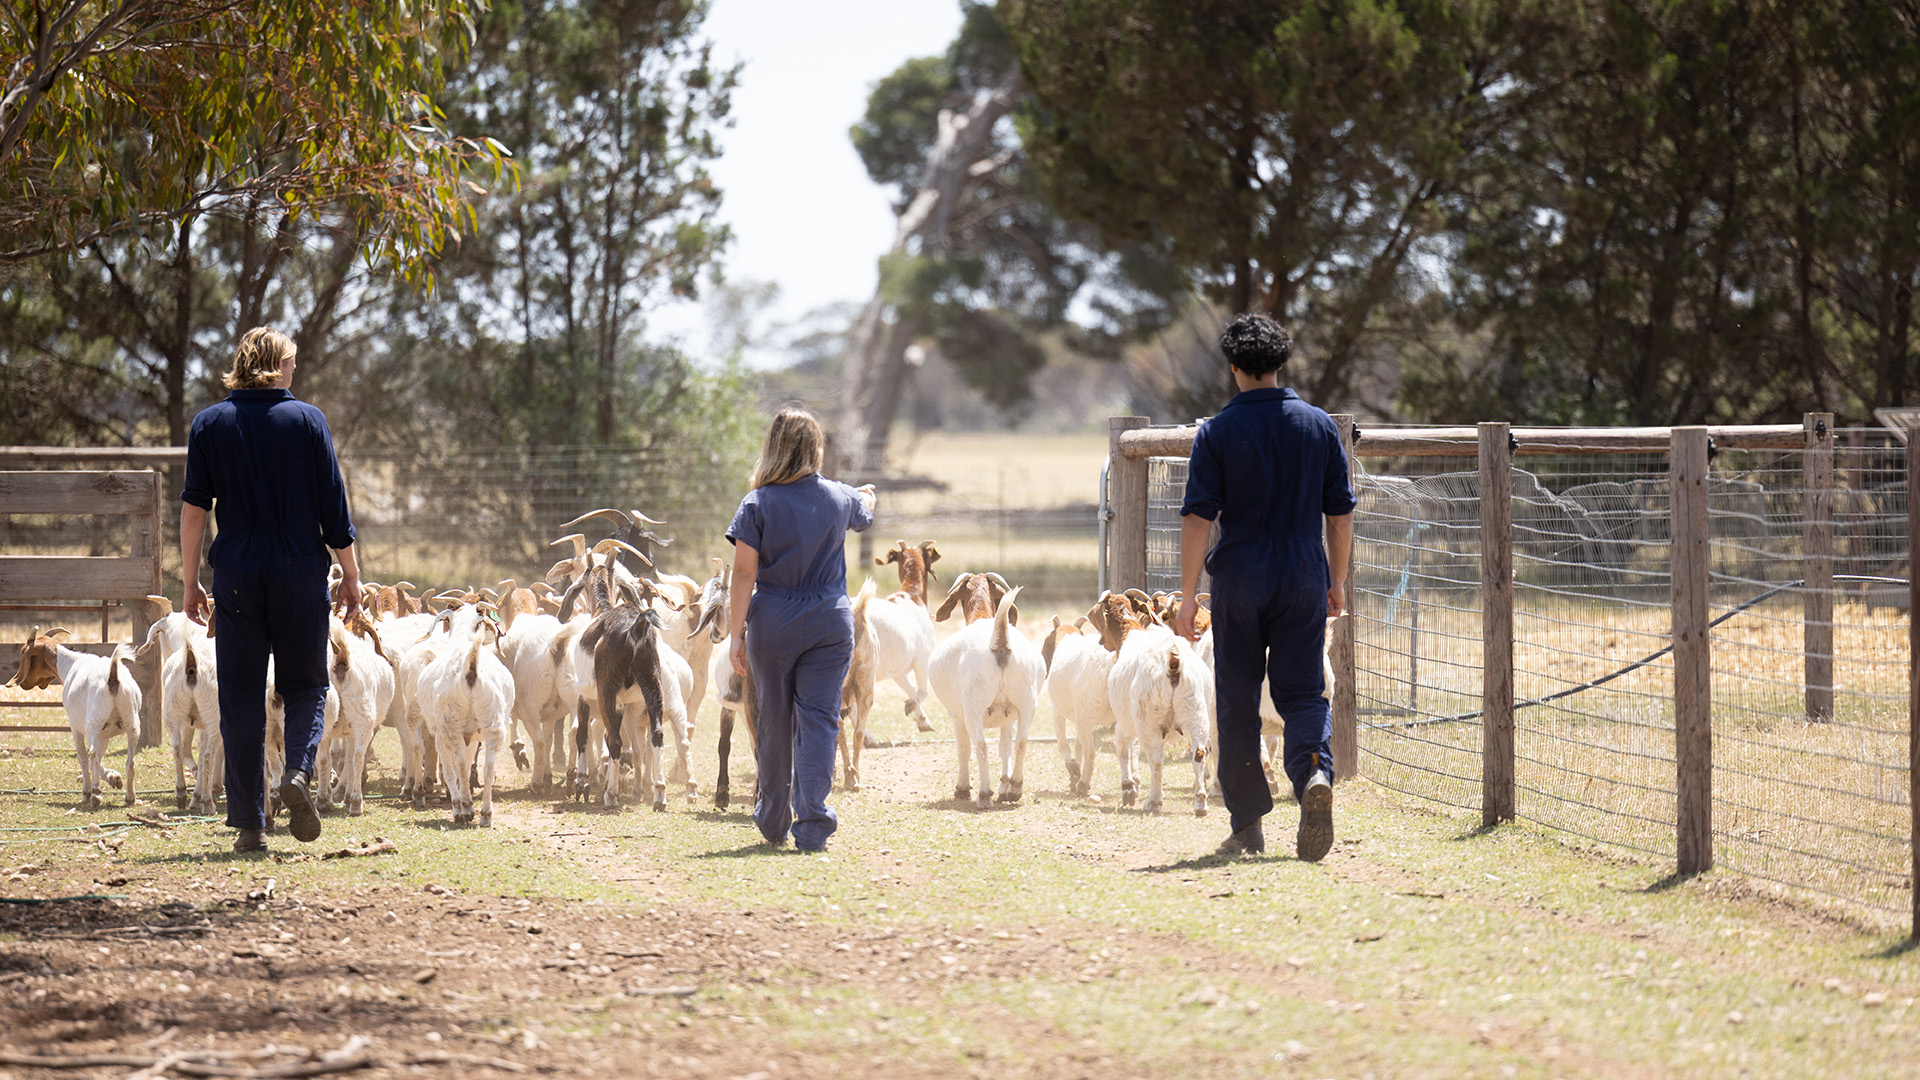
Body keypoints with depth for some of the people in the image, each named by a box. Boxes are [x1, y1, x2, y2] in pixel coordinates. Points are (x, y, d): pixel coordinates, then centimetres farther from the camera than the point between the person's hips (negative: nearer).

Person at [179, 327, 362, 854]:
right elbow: (333, 504, 0)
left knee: (241, 700, 4)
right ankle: (299, 771, -15)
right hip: (300, 573, -1)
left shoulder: (210, 424, 4)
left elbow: (193, 508, 2)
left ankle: (249, 824, 1)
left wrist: (191, 581, 9)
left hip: (237, 574, 1)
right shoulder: (307, 419, 0)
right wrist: (351, 574, 8)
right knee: (305, 685, 13)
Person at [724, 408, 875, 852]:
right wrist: (865, 495, 52)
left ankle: (774, 821, 26)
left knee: (774, 720, 12)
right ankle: (813, 824, -13)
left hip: (773, 625, -1)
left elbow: (744, 573, -10)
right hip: (830, 623, 1)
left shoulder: (758, 504, -7)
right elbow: (863, 514, 28)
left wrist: (736, 633, -5)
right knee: (820, 719, -2)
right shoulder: (840, 498, 2)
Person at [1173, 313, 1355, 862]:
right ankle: (1314, 772, -25)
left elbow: (1197, 518, -8)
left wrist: (1188, 594, -4)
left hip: (1240, 579, -2)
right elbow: (1341, 512, 7)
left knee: (1237, 702, 8)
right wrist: (1336, 581, 18)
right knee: (1303, 692, 5)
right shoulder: (1319, 426, 3)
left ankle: (1247, 826, 10)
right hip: (1304, 578, 2)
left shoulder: (1218, 432, -5)